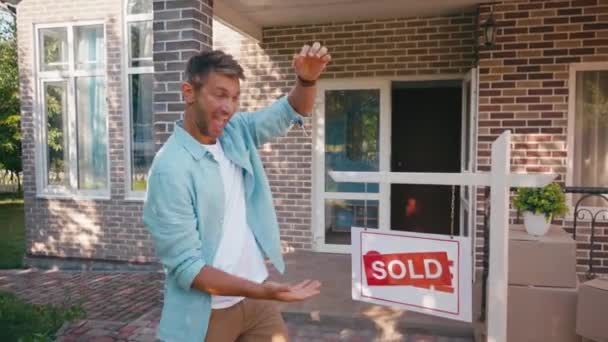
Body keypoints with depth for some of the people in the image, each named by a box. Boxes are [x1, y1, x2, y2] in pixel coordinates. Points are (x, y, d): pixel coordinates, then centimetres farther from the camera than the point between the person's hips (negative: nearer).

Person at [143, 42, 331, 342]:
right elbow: (185, 266, -22)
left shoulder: (236, 132, -1)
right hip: (208, 314, -5)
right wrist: (260, 291, -30)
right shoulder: (170, 169, -21)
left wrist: (306, 79, -18)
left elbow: (292, 111, 4)